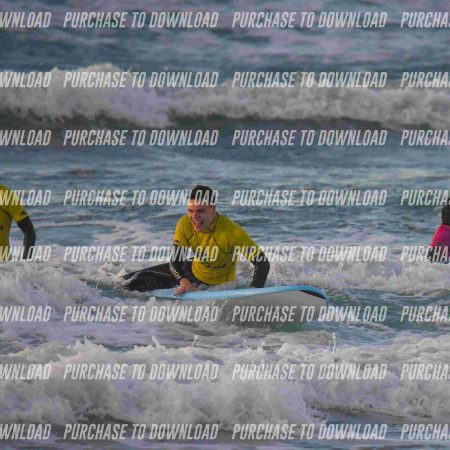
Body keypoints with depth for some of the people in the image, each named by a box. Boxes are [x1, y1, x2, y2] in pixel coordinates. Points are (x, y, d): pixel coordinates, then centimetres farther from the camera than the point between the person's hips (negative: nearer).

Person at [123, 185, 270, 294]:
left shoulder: (232, 232, -36)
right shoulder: (185, 225, -23)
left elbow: (262, 262, -33)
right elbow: (175, 261, -21)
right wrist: (183, 281, -43)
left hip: (217, 285, -4)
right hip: (193, 272, 4)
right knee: (141, 278, 0)